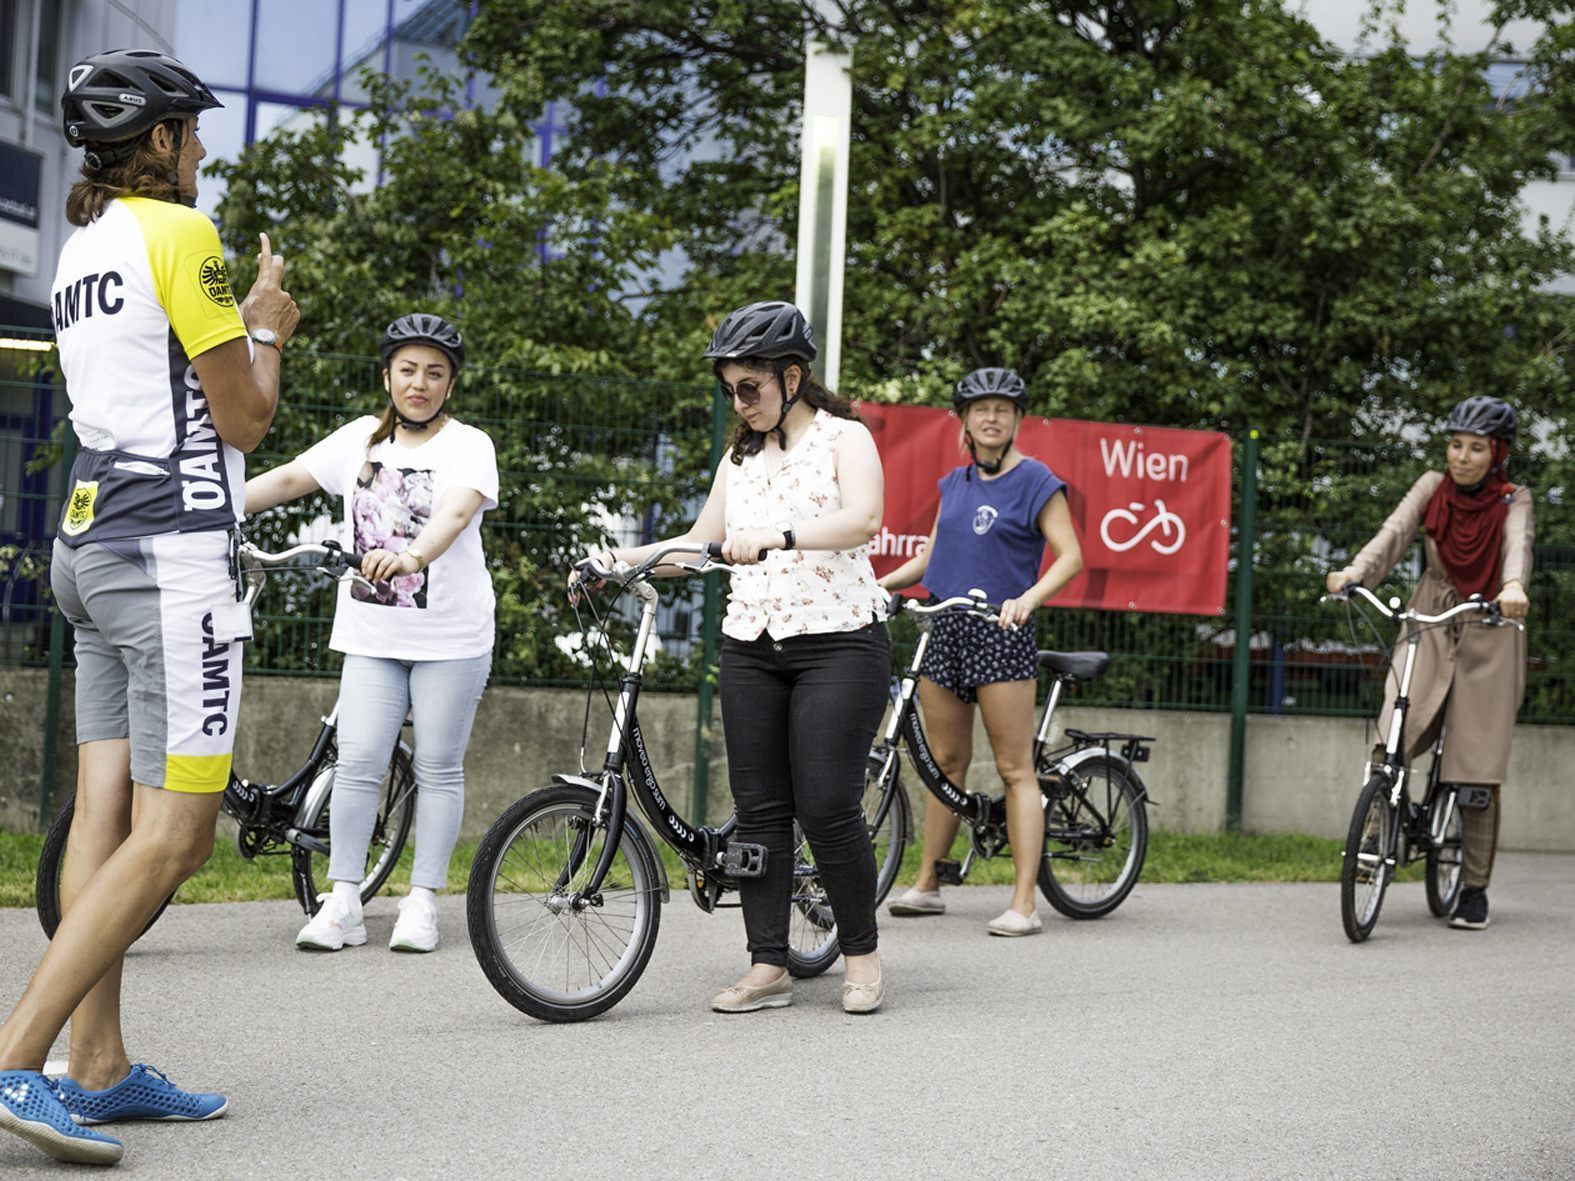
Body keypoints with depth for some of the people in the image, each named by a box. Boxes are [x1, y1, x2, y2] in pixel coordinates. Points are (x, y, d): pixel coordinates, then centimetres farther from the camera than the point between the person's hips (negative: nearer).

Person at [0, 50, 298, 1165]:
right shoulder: (180, 233, -9)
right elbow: (244, 416, -8)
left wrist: (247, 323, 25)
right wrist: (266, 330, 8)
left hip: (91, 546, 10)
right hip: (173, 549, -9)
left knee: (106, 815, 6)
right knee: (172, 836, -10)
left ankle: (102, 1071, 9)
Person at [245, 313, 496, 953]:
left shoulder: (468, 446, -6)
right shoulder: (362, 438, 8)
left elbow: (455, 513, -25)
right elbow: (288, 478, 7)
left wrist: (411, 557, -44)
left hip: (450, 637, -3)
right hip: (372, 634, 3)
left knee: (438, 769, 4)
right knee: (357, 764, -3)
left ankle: (422, 902, 13)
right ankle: (342, 903, 3)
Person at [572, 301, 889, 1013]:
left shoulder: (844, 439, -1)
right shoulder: (741, 456, 17)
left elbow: (862, 519, -20)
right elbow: (702, 543, 17)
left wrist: (777, 537, -34)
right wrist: (622, 558, 2)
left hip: (837, 641, -6)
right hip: (751, 644, 6)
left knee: (827, 807, -9)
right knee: (758, 809, 2)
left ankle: (861, 954, 8)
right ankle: (768, 967, 7)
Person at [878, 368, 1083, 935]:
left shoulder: (1036, 482, -3)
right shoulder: (954, 483, 15)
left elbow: (1070, 556, -10)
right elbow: (930, 554, 21)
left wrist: (1027, 599, -25)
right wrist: (876, 584, 8)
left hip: (1000, 633, -6)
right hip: (944, 630, 6)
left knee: (1015, 770, -5)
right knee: (946, 764, 12)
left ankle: (1023, 903, -6)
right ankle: (926, 884, 19)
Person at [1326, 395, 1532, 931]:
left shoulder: (1513, 501, -4)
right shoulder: (1433, 487, 0)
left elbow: (1518, 544, -25)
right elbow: (1396, 531, -15)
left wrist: (1513, 588, -48)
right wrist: (1355, 571, -35)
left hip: (1489, 634, -1)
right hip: (1429, 626, 1)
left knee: (1477, 772, 0)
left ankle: (1475, 888, 12)